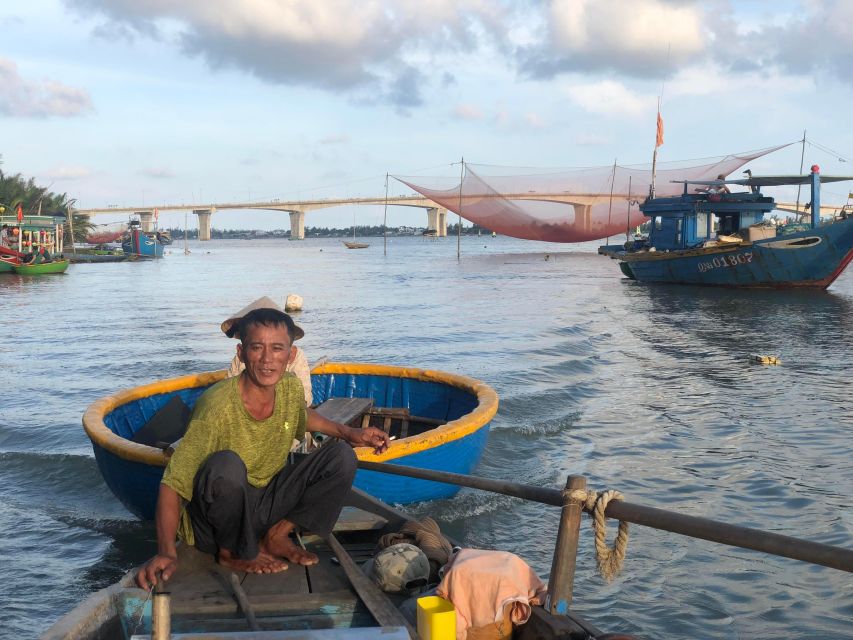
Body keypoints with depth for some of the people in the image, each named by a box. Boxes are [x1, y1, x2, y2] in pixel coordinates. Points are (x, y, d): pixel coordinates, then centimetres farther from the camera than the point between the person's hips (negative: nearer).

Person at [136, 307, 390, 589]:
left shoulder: (291, 388, -7)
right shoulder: (219, 406, -27)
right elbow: (172, 483, -27)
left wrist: (349, 433, 7)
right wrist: (166, 552, -38)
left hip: (266, 503, 6)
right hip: (215, 521, -6)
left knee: (342, 457, -6)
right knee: (226, 464, -36)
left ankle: (277, 535, 2)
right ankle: (234, 552, -9)